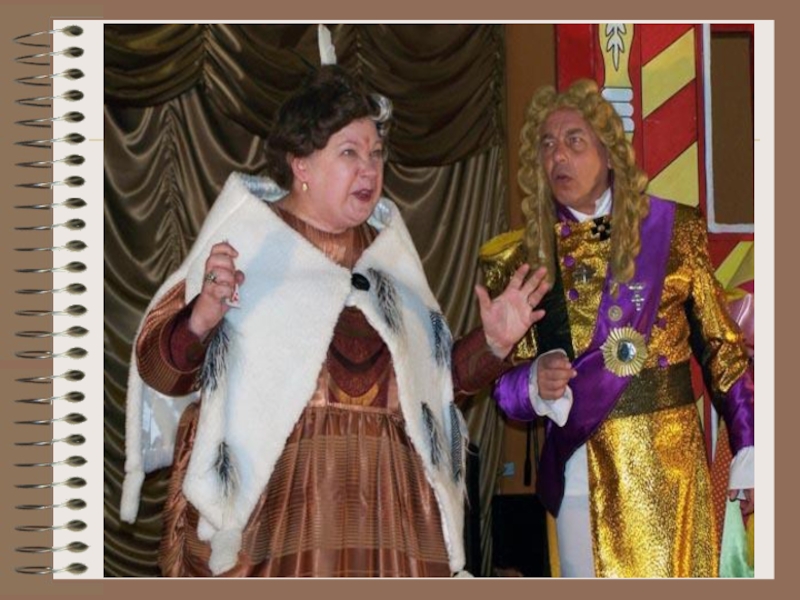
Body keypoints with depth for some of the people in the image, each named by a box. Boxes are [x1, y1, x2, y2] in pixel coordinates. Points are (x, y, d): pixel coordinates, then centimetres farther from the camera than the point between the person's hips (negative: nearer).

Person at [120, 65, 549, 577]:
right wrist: (201, 320, -22)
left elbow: (434, 375, 22)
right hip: (265, 502, -4)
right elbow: (161, 370, -3)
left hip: (383, 501, 4)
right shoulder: (245, 241, 1)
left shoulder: (388, 252, 17)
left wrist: (492, 344, 5)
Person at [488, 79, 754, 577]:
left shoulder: (673, 228, 1)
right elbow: (505, 382, 4)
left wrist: (749, 454, 1)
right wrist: (536, 384, -19)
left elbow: (722, 346, 5)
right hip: (582, 473, 1)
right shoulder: (531, 255, 2)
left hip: (671, 464, 0)